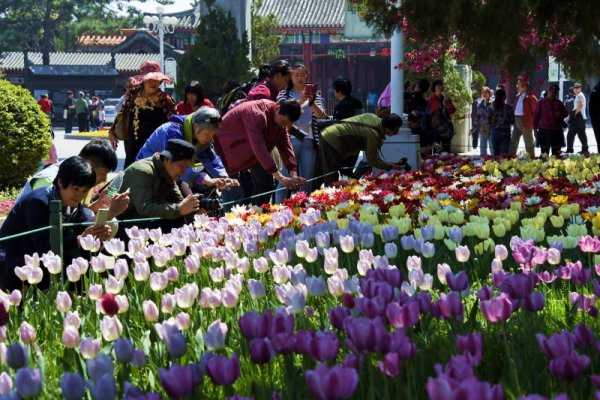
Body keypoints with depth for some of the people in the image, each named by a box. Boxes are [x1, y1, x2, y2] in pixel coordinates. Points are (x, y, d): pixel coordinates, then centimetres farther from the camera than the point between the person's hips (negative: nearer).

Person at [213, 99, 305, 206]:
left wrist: (294, 175, -20)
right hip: (227, 146, -8)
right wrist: (280, 178, -44)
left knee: (266, 182, 2)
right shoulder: (257, 114, -35)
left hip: (251, 152, 9)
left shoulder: (282, 120, -8)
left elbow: (286, 146, -8)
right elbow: (258, 146, -42)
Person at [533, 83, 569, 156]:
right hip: (544, 130, -3)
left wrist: (561, 114, -3)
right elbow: (536, 116, 3)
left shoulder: (559, 103, 12)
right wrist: (535, 129, -2)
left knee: (556, 153, 4)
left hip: (556, 131, 3)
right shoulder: (541, 102, 3)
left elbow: (566, 113, 21)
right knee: (544, 154, -3)